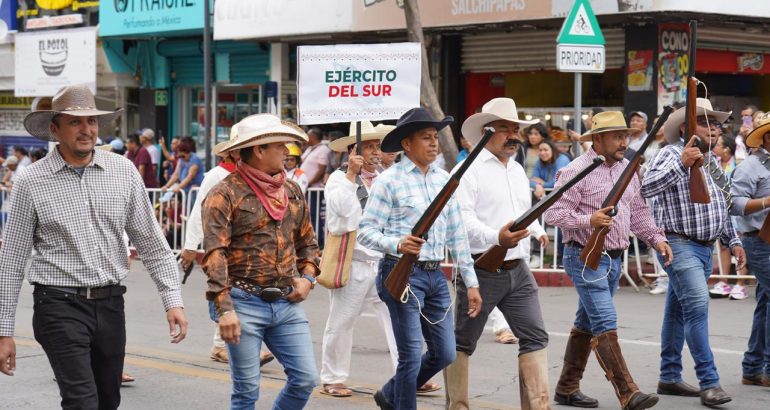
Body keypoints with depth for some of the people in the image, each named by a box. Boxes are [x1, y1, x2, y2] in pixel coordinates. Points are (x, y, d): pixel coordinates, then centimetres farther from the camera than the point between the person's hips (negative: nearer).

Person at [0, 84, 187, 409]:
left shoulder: (124, 171, 3)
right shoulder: (32, 182, -4)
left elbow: (150, 241, 8)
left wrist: (173, 299, 0)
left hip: (110, 304, 4)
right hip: (60, 306, -4)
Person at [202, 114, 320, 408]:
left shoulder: (292, 191, 12)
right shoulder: (225, 195, -9)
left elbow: (307, 240, 24)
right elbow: (214, 254, -16)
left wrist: (308, 276, 5)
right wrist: (225, 308, -24)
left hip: (287, 303, 6)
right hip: (245, 303, -5)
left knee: (305, 379, 1)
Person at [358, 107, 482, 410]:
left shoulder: (444, 179, 12)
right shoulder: (389, 181, -6)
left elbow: (457, 235, 15)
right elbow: (366, 231, -8)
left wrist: (471, 282, 13)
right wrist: (397, 244, -27)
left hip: (435, 274, 6)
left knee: (445, 354, 9)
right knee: (412, 356, -6)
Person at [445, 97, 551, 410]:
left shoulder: (518, 170, 18)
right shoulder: (469, 170, -9)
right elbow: (462, 218, -21)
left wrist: (538, 231, 15)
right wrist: (496, 238, -35)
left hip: (517, 270, 7)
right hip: (480, 270, -7)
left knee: (535, 336, -2)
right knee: (462, 342, 6)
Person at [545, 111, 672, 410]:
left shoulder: (626, 169, 12)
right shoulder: (576, 171, -12)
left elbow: (638, 211, 20)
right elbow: (554, 213, -16)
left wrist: (656, 238, 7)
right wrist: (588, 220, -29)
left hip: (614, 258, 8)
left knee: (587, 324, 14)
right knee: (605, 324, -13)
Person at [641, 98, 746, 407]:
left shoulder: (712, 163, 17)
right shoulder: (671, 154, -9)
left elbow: (721, 208, 26)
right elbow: (648, 187, -25)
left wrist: (733, 241, 21)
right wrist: (681, 162, -31)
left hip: (705, 248, 8)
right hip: (680, 245, -8)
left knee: (677, 310, 14)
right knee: (697, 304, -18)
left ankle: (669, 377, 19)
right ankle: (709, 382, -19)